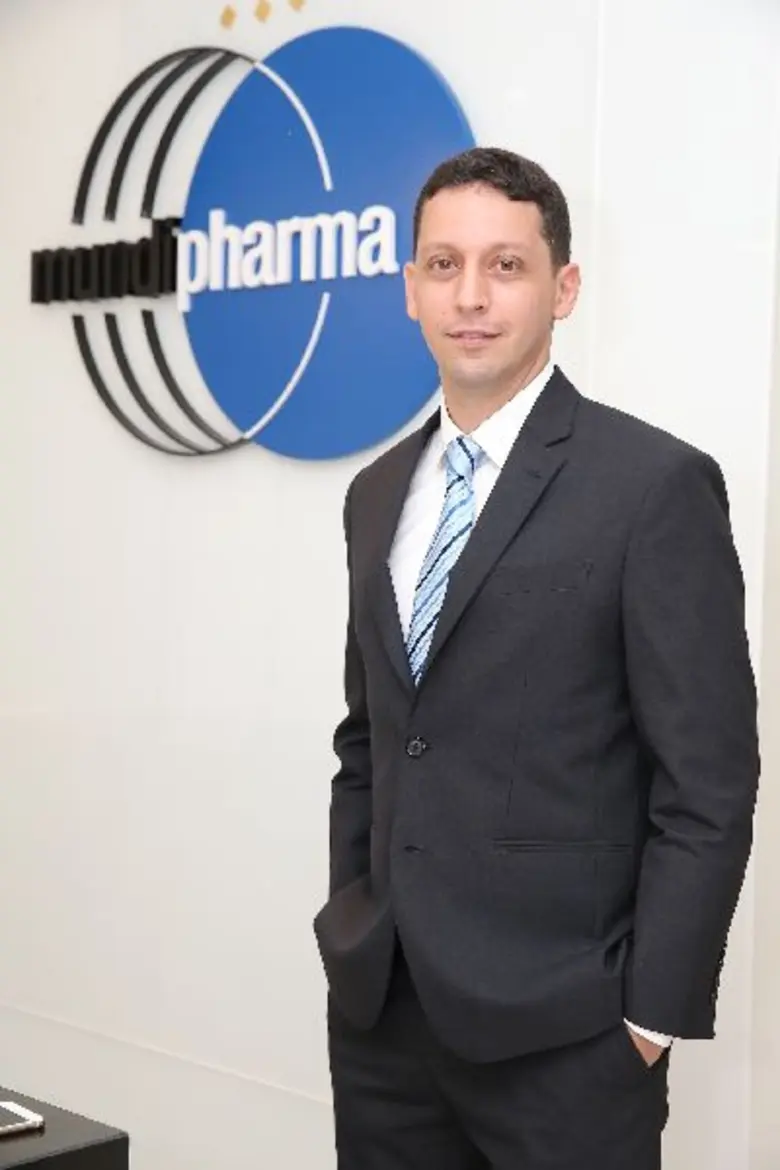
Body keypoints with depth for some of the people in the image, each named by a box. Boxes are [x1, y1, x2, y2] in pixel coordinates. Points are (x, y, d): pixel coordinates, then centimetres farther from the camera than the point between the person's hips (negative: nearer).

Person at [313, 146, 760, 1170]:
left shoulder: (656, 484, -10)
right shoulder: (379, 492, 10)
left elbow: (709, 785, -11)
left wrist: (655, 1014, -11)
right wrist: (351, 932, 9)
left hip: (559, 1026, -5)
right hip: (380, 1008, 6)